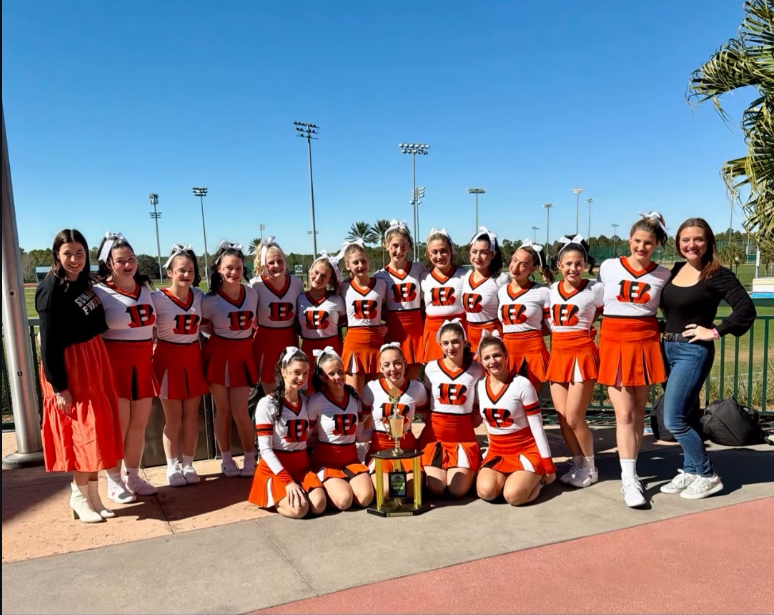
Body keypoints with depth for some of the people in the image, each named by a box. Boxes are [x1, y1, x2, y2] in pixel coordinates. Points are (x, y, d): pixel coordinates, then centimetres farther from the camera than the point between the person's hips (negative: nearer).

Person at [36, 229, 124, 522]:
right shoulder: (51, 289, -15)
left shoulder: (83, 282, 8)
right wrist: (59, 387, -18)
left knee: (98, 429, 11)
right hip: (69, 366, -8)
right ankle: (80, 496, 15)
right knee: (83, 432, -2)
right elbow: (49, 343, -17)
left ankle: (90, 494, 23)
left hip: (94, 360, 8)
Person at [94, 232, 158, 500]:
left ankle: (133, 476, 27)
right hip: (114, 363, -6)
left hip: (143, 362, 6)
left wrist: (153, 352, 15)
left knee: (140, 423, 12)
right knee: (118, 425, 2)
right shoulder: (100, 292, -10)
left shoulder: (145, 288, 10)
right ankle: (114, 481, 18)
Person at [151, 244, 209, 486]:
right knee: (173, 417, 5)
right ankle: (172, 467, 20)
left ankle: (188, 465, 21)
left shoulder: (198, 295, 2)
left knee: (192, 414, 9)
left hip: (193, 356, 4)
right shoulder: (158, 298, -13)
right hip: (168, 358, -4)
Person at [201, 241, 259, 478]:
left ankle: (250, 460, 15)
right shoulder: (210, 299, -10)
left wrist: (245, 340, 5)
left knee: (240, 411, 1)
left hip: (243, 354, 1)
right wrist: (221, 334, -5)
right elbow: (204, 325, 5)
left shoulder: (252, 293, -2)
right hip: (219, 355, -1)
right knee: (223, 410, 8)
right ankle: (226, 460, 22)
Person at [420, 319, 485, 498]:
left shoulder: (476, 369, -1)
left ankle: (470, 470, 20)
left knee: (458, 491, -11)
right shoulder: (431, 368, 0)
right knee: (436, 489, -10)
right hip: (434, 433, 1)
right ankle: (431, 466, 21)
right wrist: (429, 419, -5)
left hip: (464, 435, 0)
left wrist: (476, 419, -5)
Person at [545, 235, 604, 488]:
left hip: (582, 354, -5)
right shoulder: (552, 289, 8)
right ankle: (577, 464, 22)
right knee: (562, 417, 5)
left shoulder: (595, 289, -6)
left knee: (574, 418, -5)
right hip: (557, 354, 5)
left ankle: (590, 468, 16)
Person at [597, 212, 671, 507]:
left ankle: (631, 470, 22)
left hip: (646, 343, 2)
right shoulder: (608, 267, 1)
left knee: (638, 411, 8)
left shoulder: (663, 274, 4)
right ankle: (629, 480, -1)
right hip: (614, 342, -1)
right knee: (624, 414, -6)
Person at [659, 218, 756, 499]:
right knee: (679, 417, 13)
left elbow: (746, 309, -19)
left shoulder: (718, 274, -11)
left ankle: (708, 476, 10)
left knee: (674, 420, -7)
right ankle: (690, 471, 27)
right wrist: (667, 331, 7)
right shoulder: (676, 270, 7)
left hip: (693, 352, -7)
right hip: (669, 349, 7)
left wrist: (715, 332, -17)